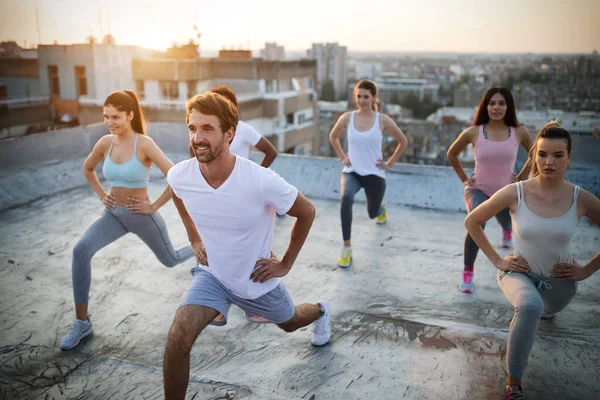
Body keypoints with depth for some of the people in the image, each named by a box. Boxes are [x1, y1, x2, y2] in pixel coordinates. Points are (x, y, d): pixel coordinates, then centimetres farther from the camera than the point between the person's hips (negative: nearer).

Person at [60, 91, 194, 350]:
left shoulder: (144, 144, -21)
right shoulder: (105, 143, -6)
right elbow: (87, 169, 15)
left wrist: (154, 206, -18)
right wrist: (101, 195, 5)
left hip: (142, 215, -3)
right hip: (114, 214, 4)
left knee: (170, 260, 18)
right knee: (81, 250, -22)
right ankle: (82, 323, -11)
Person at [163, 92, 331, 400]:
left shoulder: (261, 181, -34)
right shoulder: (179, 176, -22)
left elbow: (307, 212, -15)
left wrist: (286, 264, -11)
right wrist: (194, 239, 4)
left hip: (257, 280, -1)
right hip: (212, 274, 2)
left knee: (289, 323, 27)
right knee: (177, 340, -21)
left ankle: (320, 311, 62)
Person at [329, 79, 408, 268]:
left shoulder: (383, 120, -9)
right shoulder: (347, 118, -6)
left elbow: (403, 141, 5)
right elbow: (333, 137, 14)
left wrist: (390, 163, 2)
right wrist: (342, 157, 6)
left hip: (374, 173, 0)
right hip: (352, 171, 0)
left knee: (373, 213, 17)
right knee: (346, 198, -33)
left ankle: (381, 208, 60)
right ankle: (347, 247, -21)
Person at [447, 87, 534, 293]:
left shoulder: (519, 133, -10)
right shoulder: (473, 132, -14)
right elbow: (452, 154, 4)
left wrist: (521, 177, 4)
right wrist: (464, 178, 2)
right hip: (478, 189, -3)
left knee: (507, 225, 26)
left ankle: (507, 231, 69)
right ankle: (468, 273, -15)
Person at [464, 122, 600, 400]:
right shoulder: (514, 193, -23)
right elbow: (472, 222, -9)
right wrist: (497, 260, -10)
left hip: (559, 278, 3)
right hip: (519, 272, -3)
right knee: (530, 306, -35)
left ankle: (544, 307, 70)